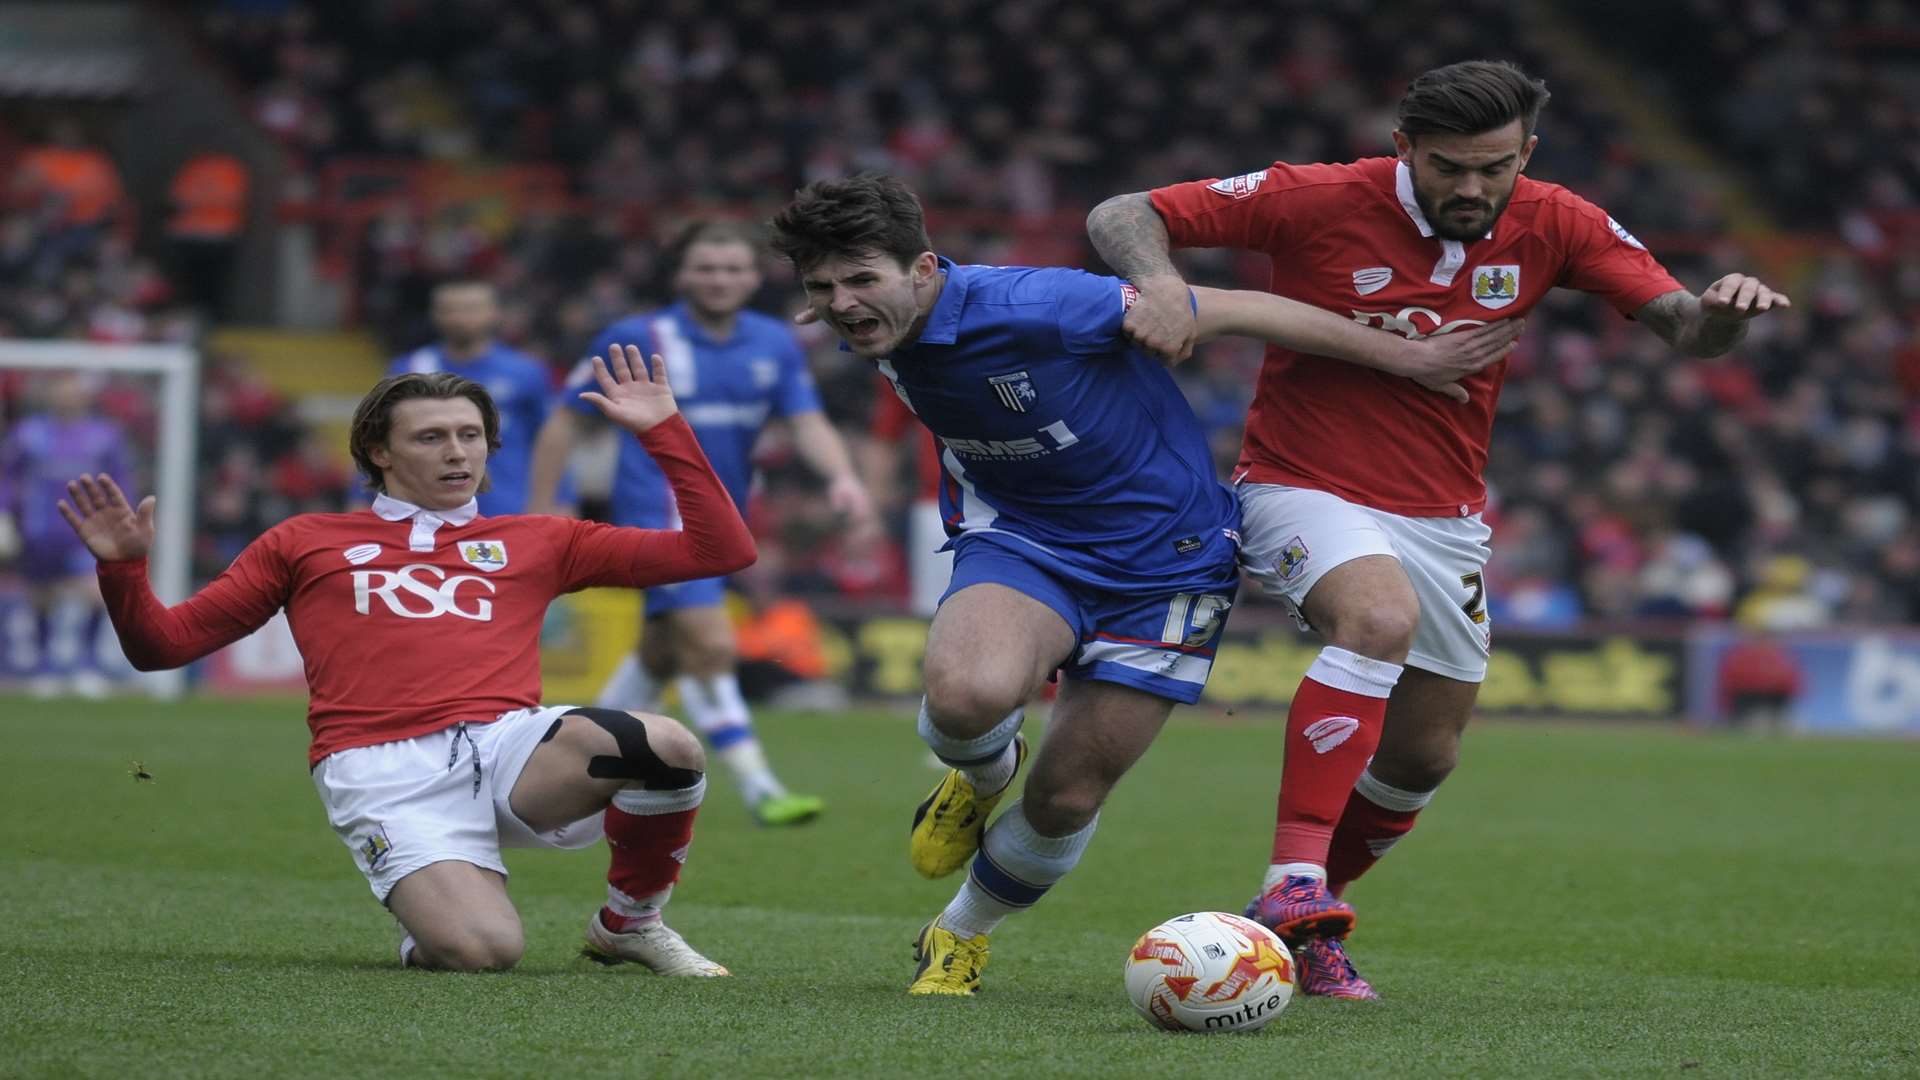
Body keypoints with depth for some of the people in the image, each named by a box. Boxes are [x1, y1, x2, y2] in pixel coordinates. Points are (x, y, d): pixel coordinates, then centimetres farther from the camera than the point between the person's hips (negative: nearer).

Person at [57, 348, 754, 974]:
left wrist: (663, 430, 16)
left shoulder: (538, 541, 26)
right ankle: (427, 932, 10)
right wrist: (122, 570, 3)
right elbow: (162, 643, 22)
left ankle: (628, 924, 0)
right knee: (481, 951, -31)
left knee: (669, 747, -30)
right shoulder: (306, 543, 23)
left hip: (513, 742, 2)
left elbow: (721, 549, 22)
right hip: (384, 769, -2)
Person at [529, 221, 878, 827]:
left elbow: (808, 424, -7)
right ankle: (760, 792, -19)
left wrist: (842, 477, -28)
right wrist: (543, 514, -5)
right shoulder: (637, 340, -8)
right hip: (659, 514, -6)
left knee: (662, 655, 19)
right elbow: (565, 422, -2)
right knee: (711, 647, -19)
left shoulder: (774, 344, 3)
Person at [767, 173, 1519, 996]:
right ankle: (981, 778, 6)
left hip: (1164, 556, -3)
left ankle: (960, 938, 30)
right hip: (1021, 537, 3)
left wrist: (1410, 357, -15)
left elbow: (1231, 310, -21)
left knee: (1066, 801, 0)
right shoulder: (884, 344, -9)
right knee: (964, 694, -31)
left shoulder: (1028, 308, -29)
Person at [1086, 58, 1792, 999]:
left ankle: (1293, 918, 33)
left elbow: (1683, 328, -6)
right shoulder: (1320, 203, -17)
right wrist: (1162, 284, -37)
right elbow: (1121, 216, -14)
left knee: (1423, 755, 9)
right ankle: (1294, 884, -39)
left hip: (1443, 518, 6)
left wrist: (1723, 311, -30)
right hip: (1303, 489, -5)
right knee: (1382, 614, -35)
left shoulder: (1550, 227, -5)